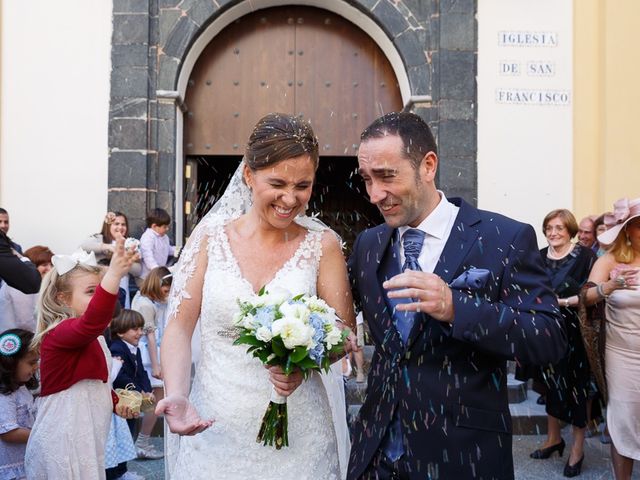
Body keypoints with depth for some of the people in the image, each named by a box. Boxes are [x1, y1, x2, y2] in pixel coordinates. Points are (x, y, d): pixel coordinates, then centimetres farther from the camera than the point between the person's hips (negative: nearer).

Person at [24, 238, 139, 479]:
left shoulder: (91, 338, 11)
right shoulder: (60, 333, -22)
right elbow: (92, 323, -46)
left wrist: (116, 403, 9)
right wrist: (113, 274, -60)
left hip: (87, 436, 9)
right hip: (63, 440, -9)